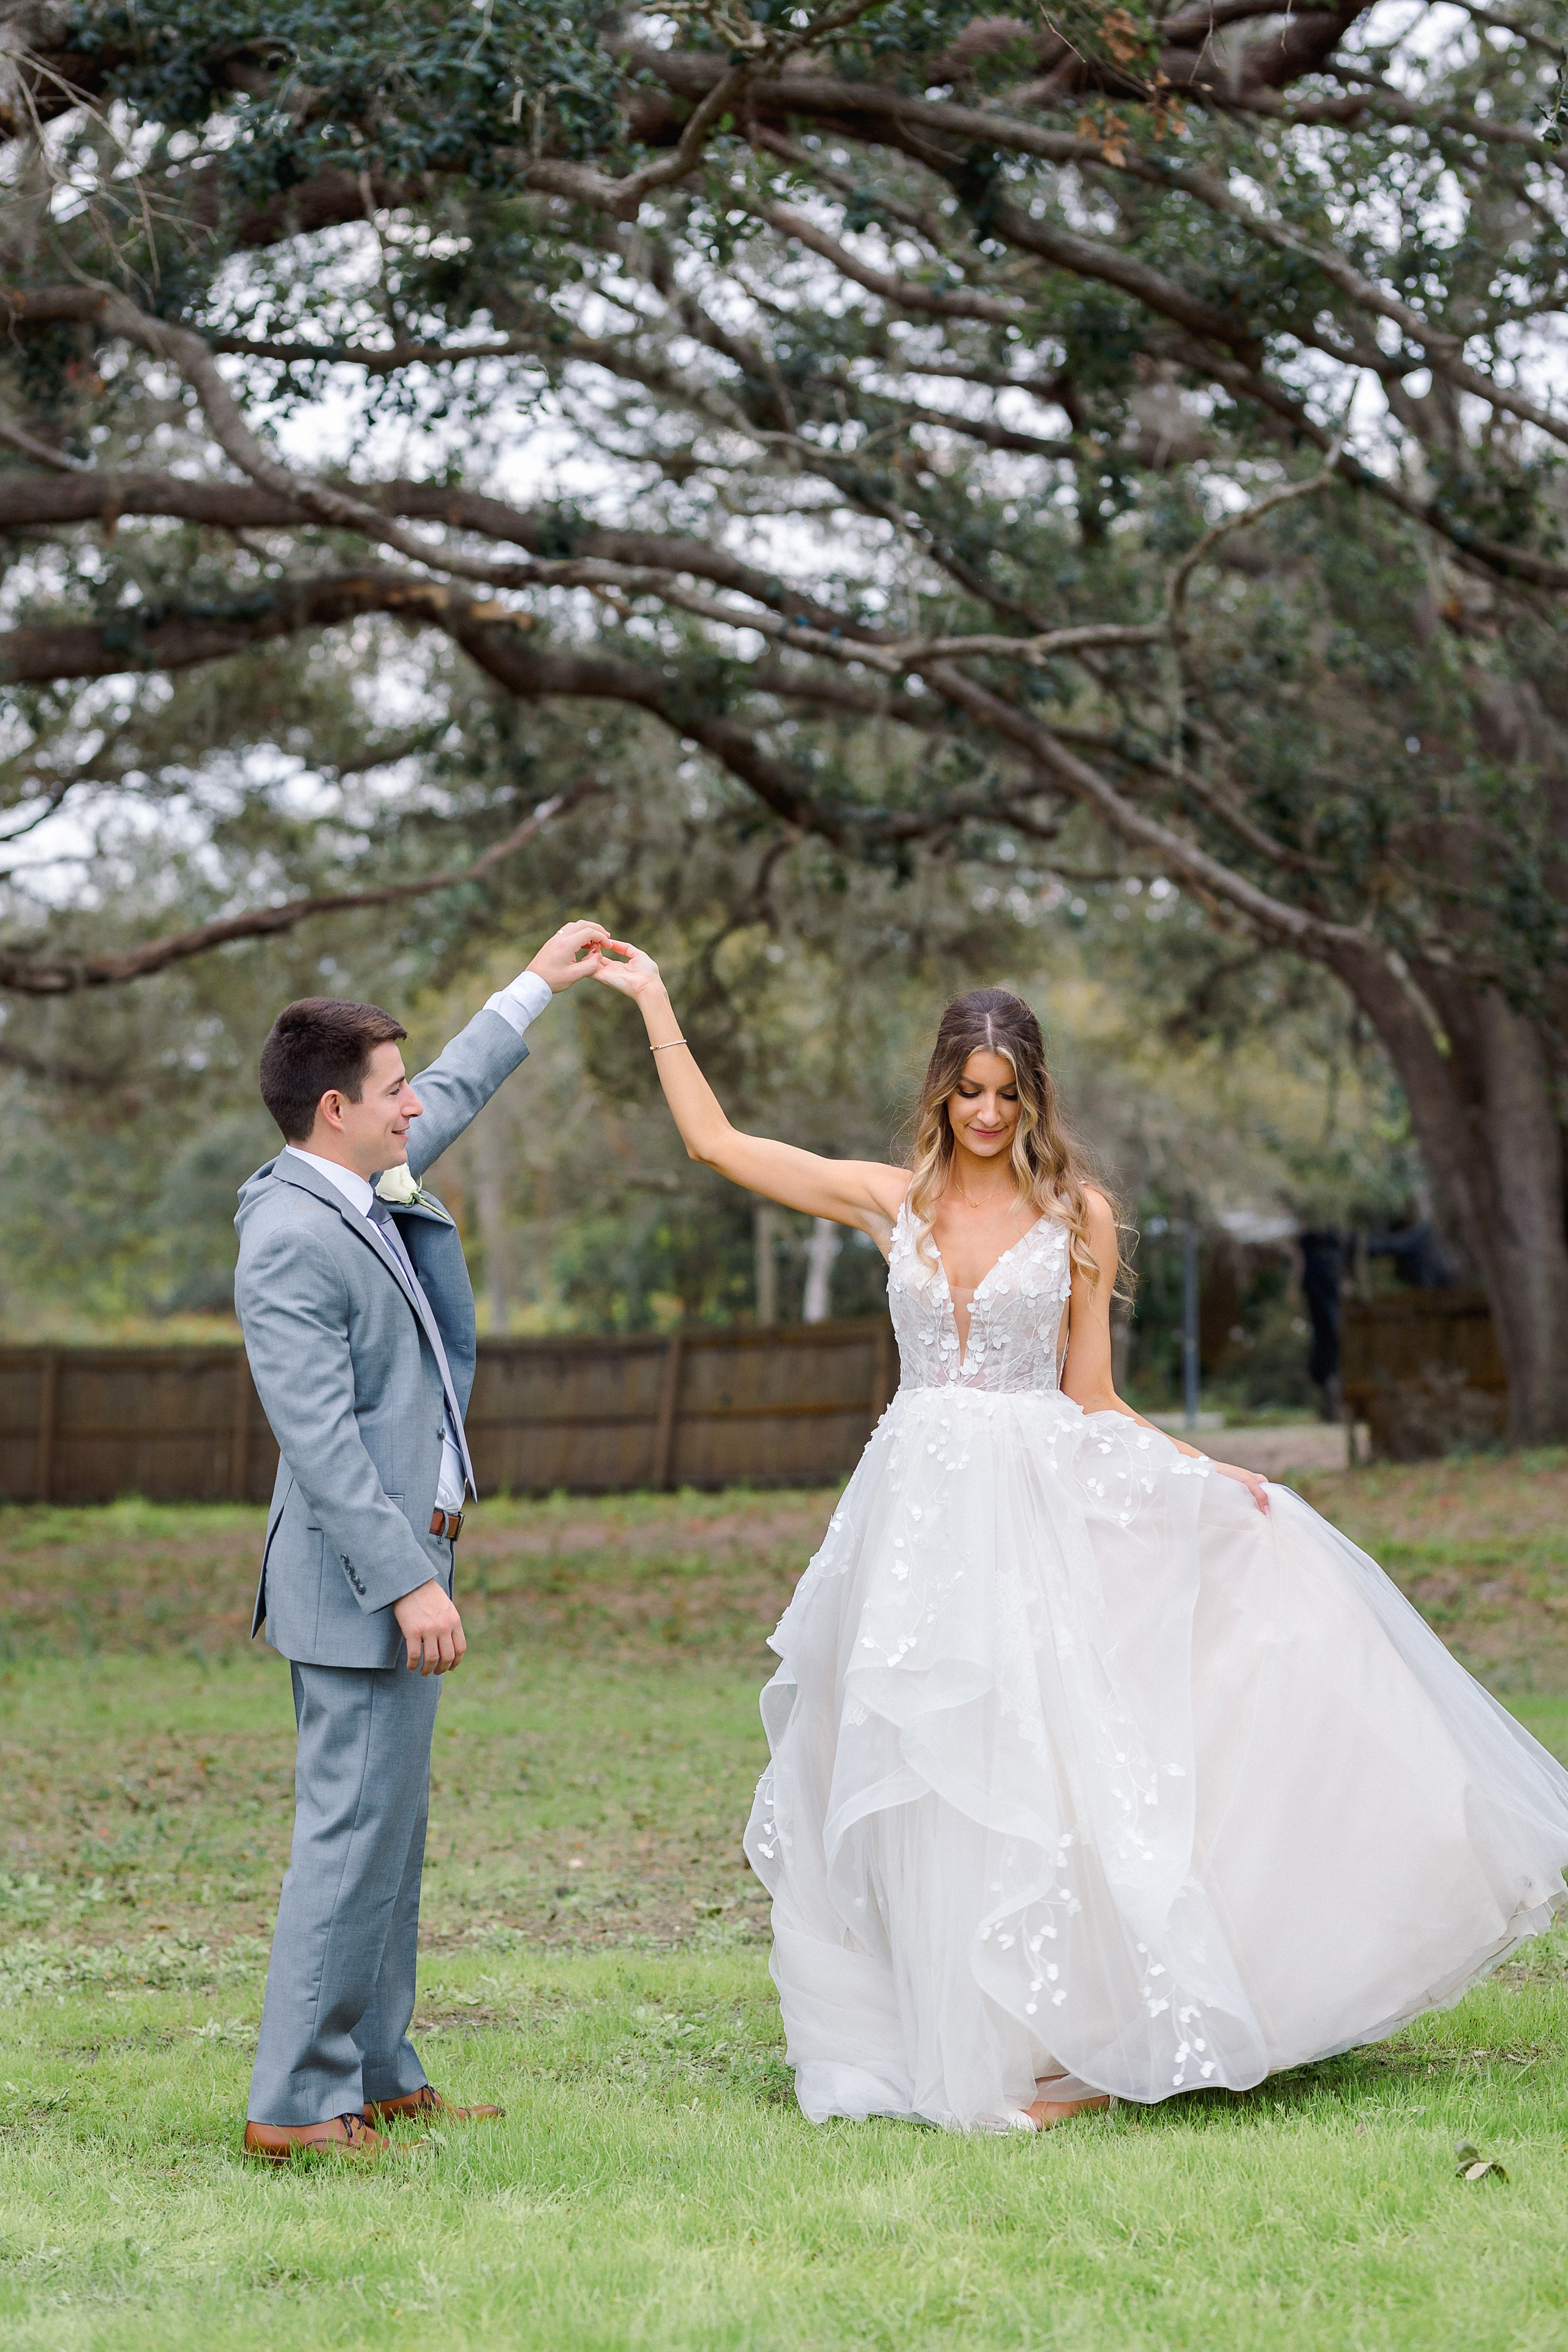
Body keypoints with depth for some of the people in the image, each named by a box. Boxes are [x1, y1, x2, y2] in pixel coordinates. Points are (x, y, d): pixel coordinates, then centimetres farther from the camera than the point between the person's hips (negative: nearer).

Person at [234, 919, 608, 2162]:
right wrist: (408, 1581, -26)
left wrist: (536, 986, 37)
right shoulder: (290, 1241, -19)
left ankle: (377, 2072, 23)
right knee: (356, 1834, -8)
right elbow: (322, 1438, -24)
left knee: (388, 1829, 15)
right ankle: (298, 2103, -3)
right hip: (365, 1584, -10)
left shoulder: (365, 1186, 9)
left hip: (402, 1565, 10)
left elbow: (454, 1096, 31)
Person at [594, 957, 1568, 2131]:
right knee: (937, 1792, 2)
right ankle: (967, 2049, 11)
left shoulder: (1077, 1213, 4)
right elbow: (715, 1140, 10)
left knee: (1044, 1773, -8)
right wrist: (656, 1000, 11)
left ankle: (1078, 2048, -1)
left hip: (1044, 1506, -2)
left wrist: (1206, 1473, -2)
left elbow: (1091, 1400, 7)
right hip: (922, 1508, 2)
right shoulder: (893, 1202, 8)